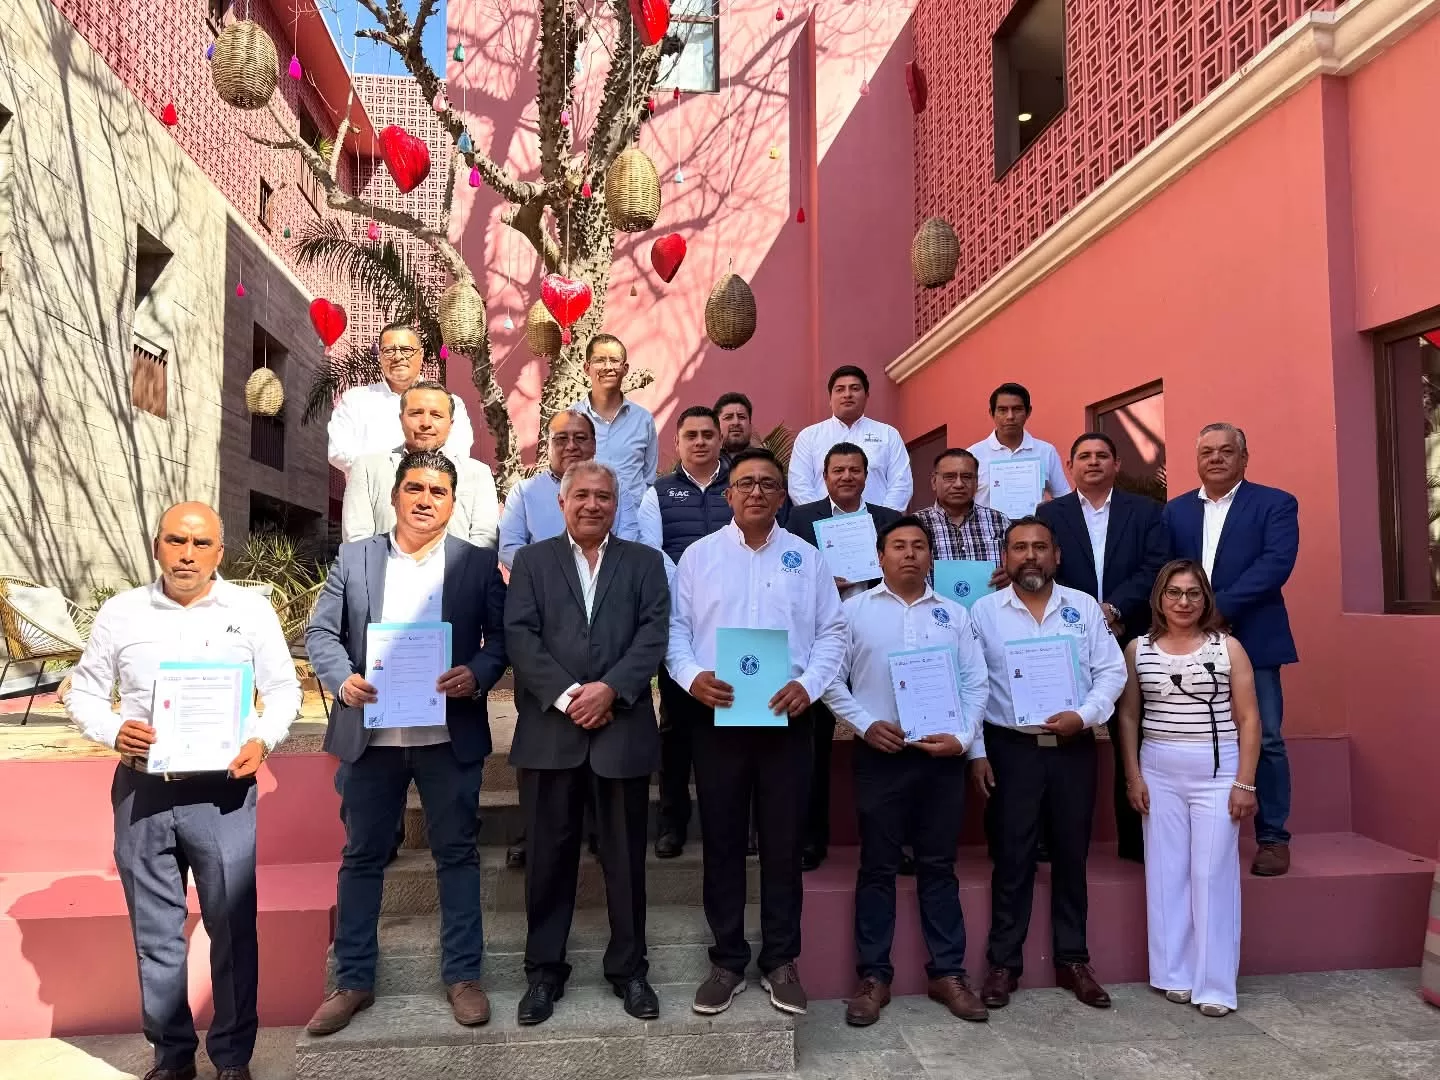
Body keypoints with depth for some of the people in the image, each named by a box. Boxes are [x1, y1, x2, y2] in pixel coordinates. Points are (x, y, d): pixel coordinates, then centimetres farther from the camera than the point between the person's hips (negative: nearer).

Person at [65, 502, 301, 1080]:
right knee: (155, 934, 13)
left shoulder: (251, 610, 0)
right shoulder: (120, 612, 4)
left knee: (233, 929, 4)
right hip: (141, 790, 2)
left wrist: (263, 739, -14)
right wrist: (113, 730, -9)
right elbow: (82, 692, 10)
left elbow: (283, 689, 4)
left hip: (223, 791, -2)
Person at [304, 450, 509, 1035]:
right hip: (371, 734, 1)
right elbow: (320, 631, 4)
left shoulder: (479, 562, 2)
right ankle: (353, 981, 27)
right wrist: (342, 680, -14)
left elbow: (502, 634, 0)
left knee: (457, 853, 8)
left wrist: (477, 674, -18)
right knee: (362, 856, 12)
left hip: (450, 735, -1)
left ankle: (462, 975, 23)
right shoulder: (352, 558, 5)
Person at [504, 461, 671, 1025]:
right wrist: (565, 695, -13)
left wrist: (609, 688, -14)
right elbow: (519, 635, -1)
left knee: (625, 855, 8)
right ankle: (544, 969, 24)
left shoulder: (644, 561, 11)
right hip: (550, 730, 0)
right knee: (550, 854, 8)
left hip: (623, 727, 0)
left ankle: (628, 967, 24)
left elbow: (654, 633, -1)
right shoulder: (532, 560, 10)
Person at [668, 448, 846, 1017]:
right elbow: (675, 627, 3)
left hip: (785, 718, 0)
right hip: (717, 717, 0)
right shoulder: (699, 554, 5)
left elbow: (831, 633, 4)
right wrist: (691, 676, -15)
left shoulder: (805, 558, 7)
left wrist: (808, 684, -11)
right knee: (722, 842, 8)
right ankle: (728, 960, 23)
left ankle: (781, 961, 23)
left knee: (783, 843, 8)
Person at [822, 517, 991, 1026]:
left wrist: (961, 736, -6)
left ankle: (948, 973, 22)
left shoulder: (954, 613, 9)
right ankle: (873, 975, 16)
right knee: (878, 867, 6)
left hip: (943, 755, 2)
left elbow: (976, 683, 7)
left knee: (939, 867, 11)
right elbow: (831, 678, -1)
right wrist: (866, 724, -11)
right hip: (881, 754, -2)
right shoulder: (855, 609, 2)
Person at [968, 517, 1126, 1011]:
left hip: (1073, 747, 2)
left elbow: (1111, 671, 4)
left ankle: (1073, 961, 26)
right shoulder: (984, 611, -1)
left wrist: (1084, 715, -12)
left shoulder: (1084, 607, 5)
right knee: (1012, 858, 4)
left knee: (1071, 855, 12)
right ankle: (1004, 964, 17)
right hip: (1011, 748, -2)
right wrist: (976, 752, -5)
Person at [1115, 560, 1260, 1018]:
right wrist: (1133, 776, 2)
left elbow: (1248, 718, -1)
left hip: (1217, 770, -2)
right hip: (1158, 771, 2)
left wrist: (1245, 783, -6)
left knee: (1212, 873, 1)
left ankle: (1215, 984, 11)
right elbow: (1128, 716, 7)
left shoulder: (1228, 647, -1)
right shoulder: (1137, 649, 4)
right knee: (1166, 872, 7)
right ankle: (1174, 974, 19)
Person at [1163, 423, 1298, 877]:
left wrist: (1220, 607, -18)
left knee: (1265, 739, 0)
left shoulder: (1275, 503, 2)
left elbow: (1276, 563, -12)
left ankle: (1273, 837, 14)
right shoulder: (1175, 510, 13)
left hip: (1252, 639, -3)